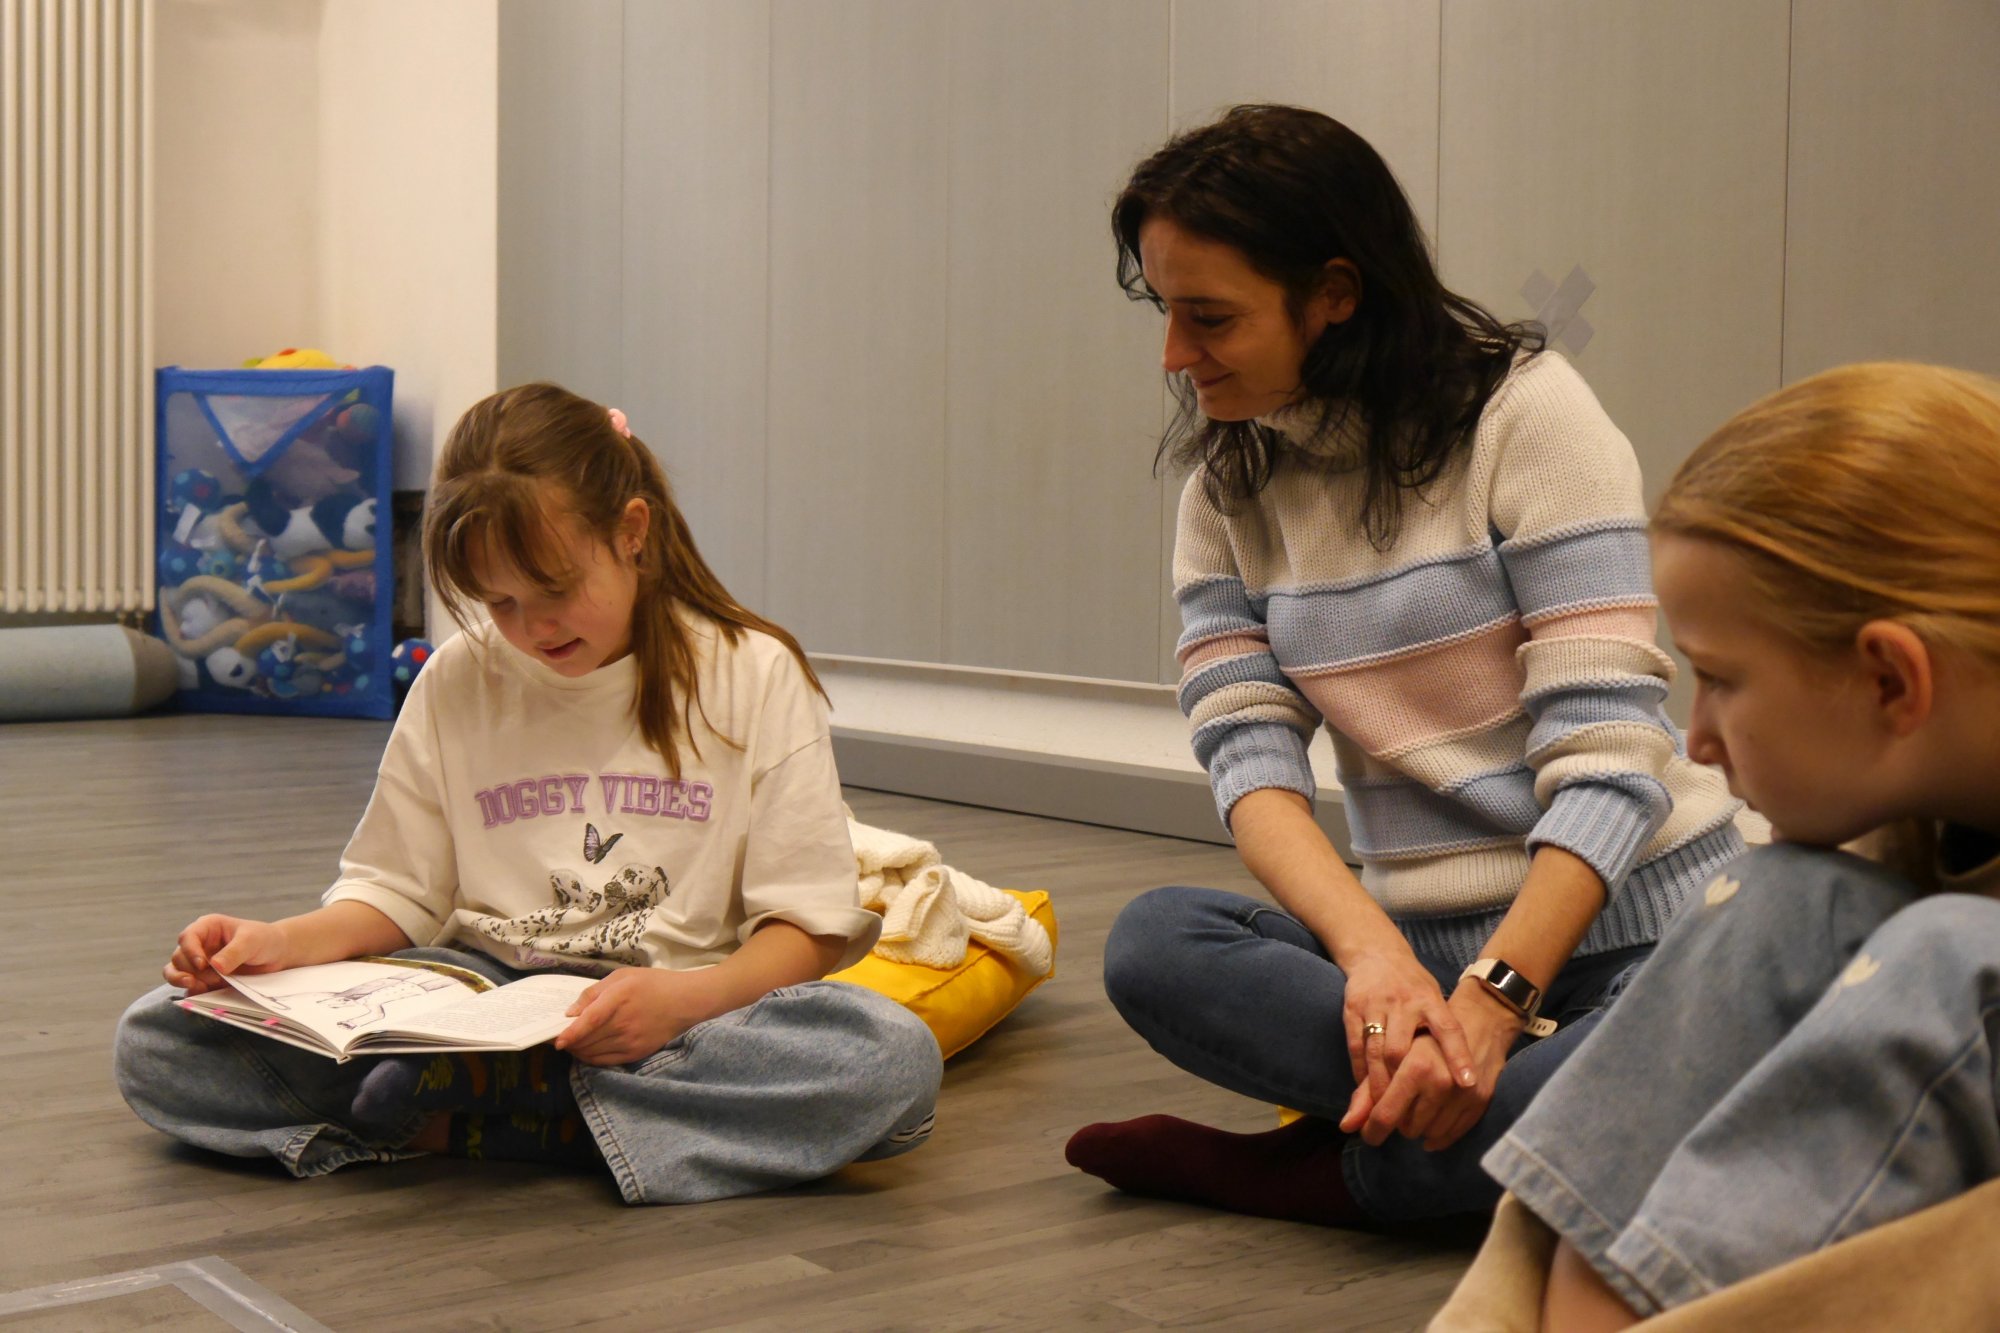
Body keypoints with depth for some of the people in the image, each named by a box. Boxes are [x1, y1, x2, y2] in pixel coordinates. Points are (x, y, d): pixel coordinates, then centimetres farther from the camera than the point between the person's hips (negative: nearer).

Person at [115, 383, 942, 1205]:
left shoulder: (753, 675, 0)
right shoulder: (457, 682, 9)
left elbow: (806, 926, -4)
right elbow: (394, 890, 14)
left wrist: (686, 998, -23)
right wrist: (285, 943, -8)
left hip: (679, 1013, -1)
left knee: (895, 1056, -35)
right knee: (155, 1045, -16)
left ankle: (463, 1113, -27)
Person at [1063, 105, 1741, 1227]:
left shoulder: (1524, 410, -9)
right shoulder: (1228, 484, 7)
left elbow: (1604, 753, -16)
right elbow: (1250, 756, -5)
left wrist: (1492, 998, -28)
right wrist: (1369, 949, -25)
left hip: (1625, 927, -2)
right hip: (1424, 942, 3)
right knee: (1154, 944, -24)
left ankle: (1319, 1169, -17)